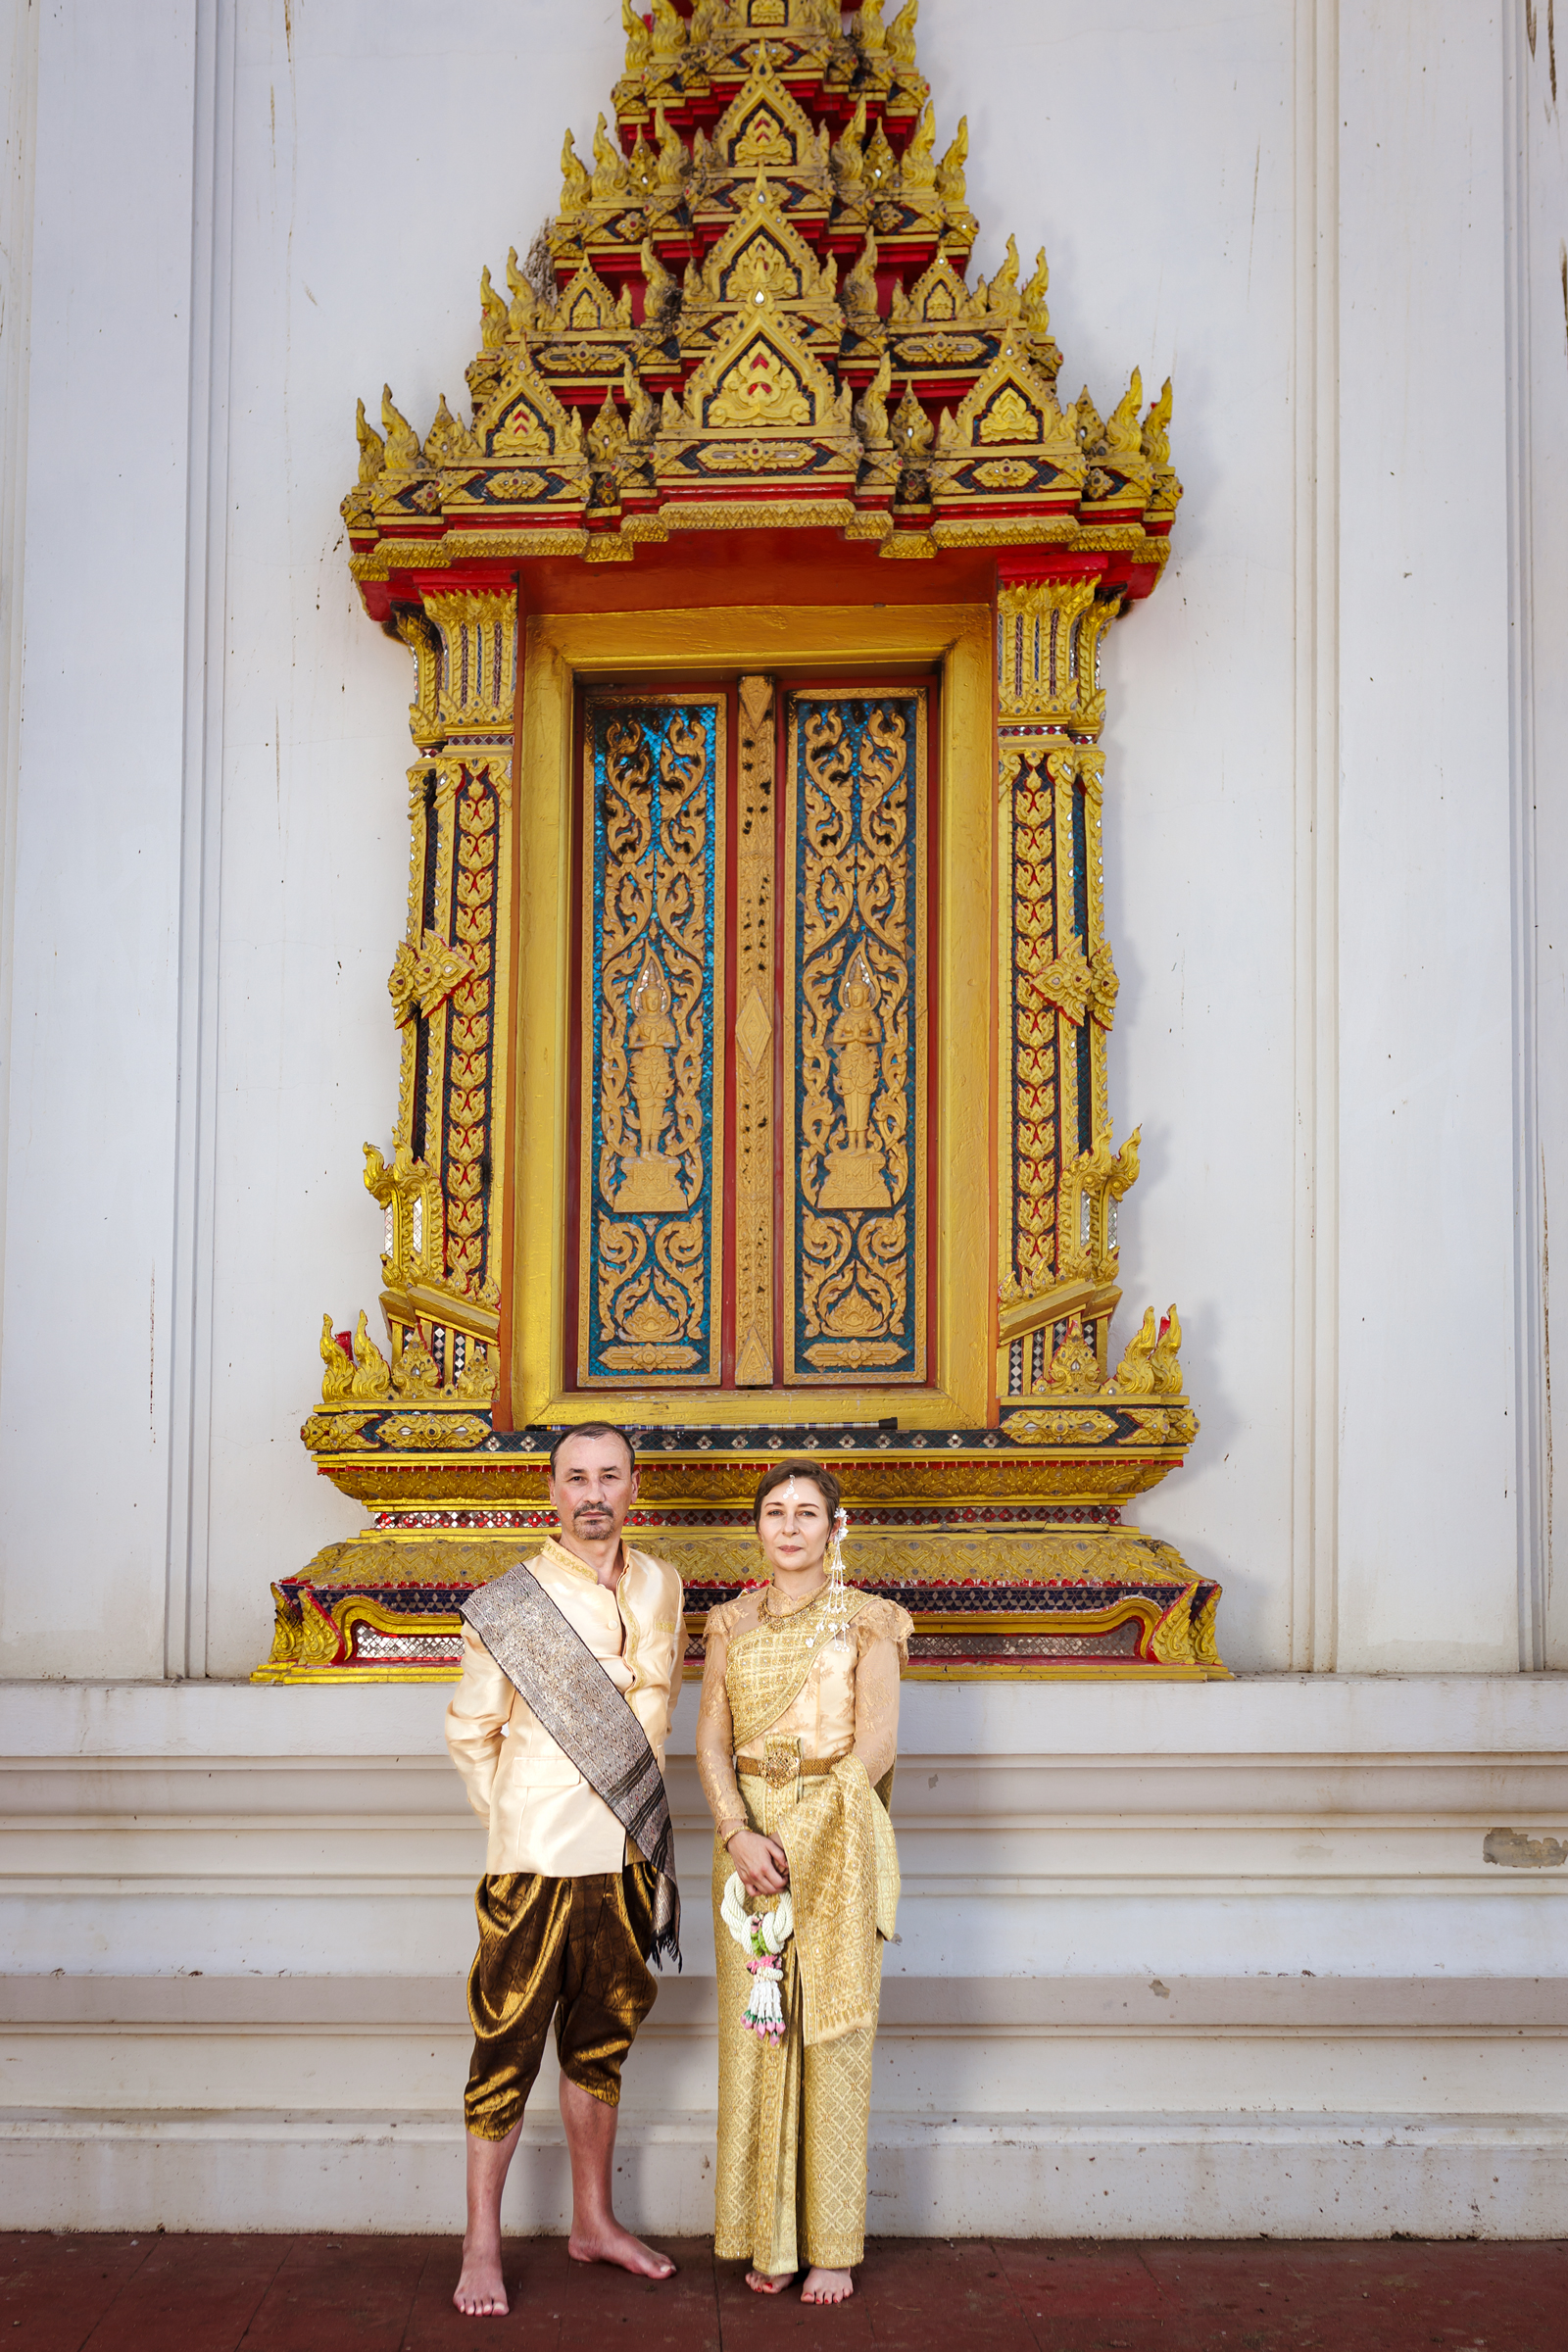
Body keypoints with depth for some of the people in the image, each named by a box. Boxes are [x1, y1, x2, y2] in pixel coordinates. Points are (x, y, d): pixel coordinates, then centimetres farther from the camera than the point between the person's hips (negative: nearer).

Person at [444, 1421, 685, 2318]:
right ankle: (483, 2244, 12)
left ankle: (595, 2220, 29)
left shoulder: (660, 1587, 4)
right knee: (508, 2048, 1)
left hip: (630, 1855, 5)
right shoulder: (508, 1604, -10)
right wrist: (514, 1817, 4)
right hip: (537, 1861, -4)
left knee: (602, 2041, 16)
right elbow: (470, 1733, 1)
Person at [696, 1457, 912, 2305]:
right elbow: (711, 1740, 3)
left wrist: (796, 1836, -13)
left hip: (836, 1836, -3)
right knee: (755, 2031, 4)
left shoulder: (866, 1621, -1)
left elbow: (877, 1745, -8)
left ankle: (833, 2244, 9)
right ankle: (770, 2237, 15)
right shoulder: (732, 1623, 9)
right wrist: (739, 1835, -13)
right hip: (746, 1831, 3)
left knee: (831, 2035, 0)